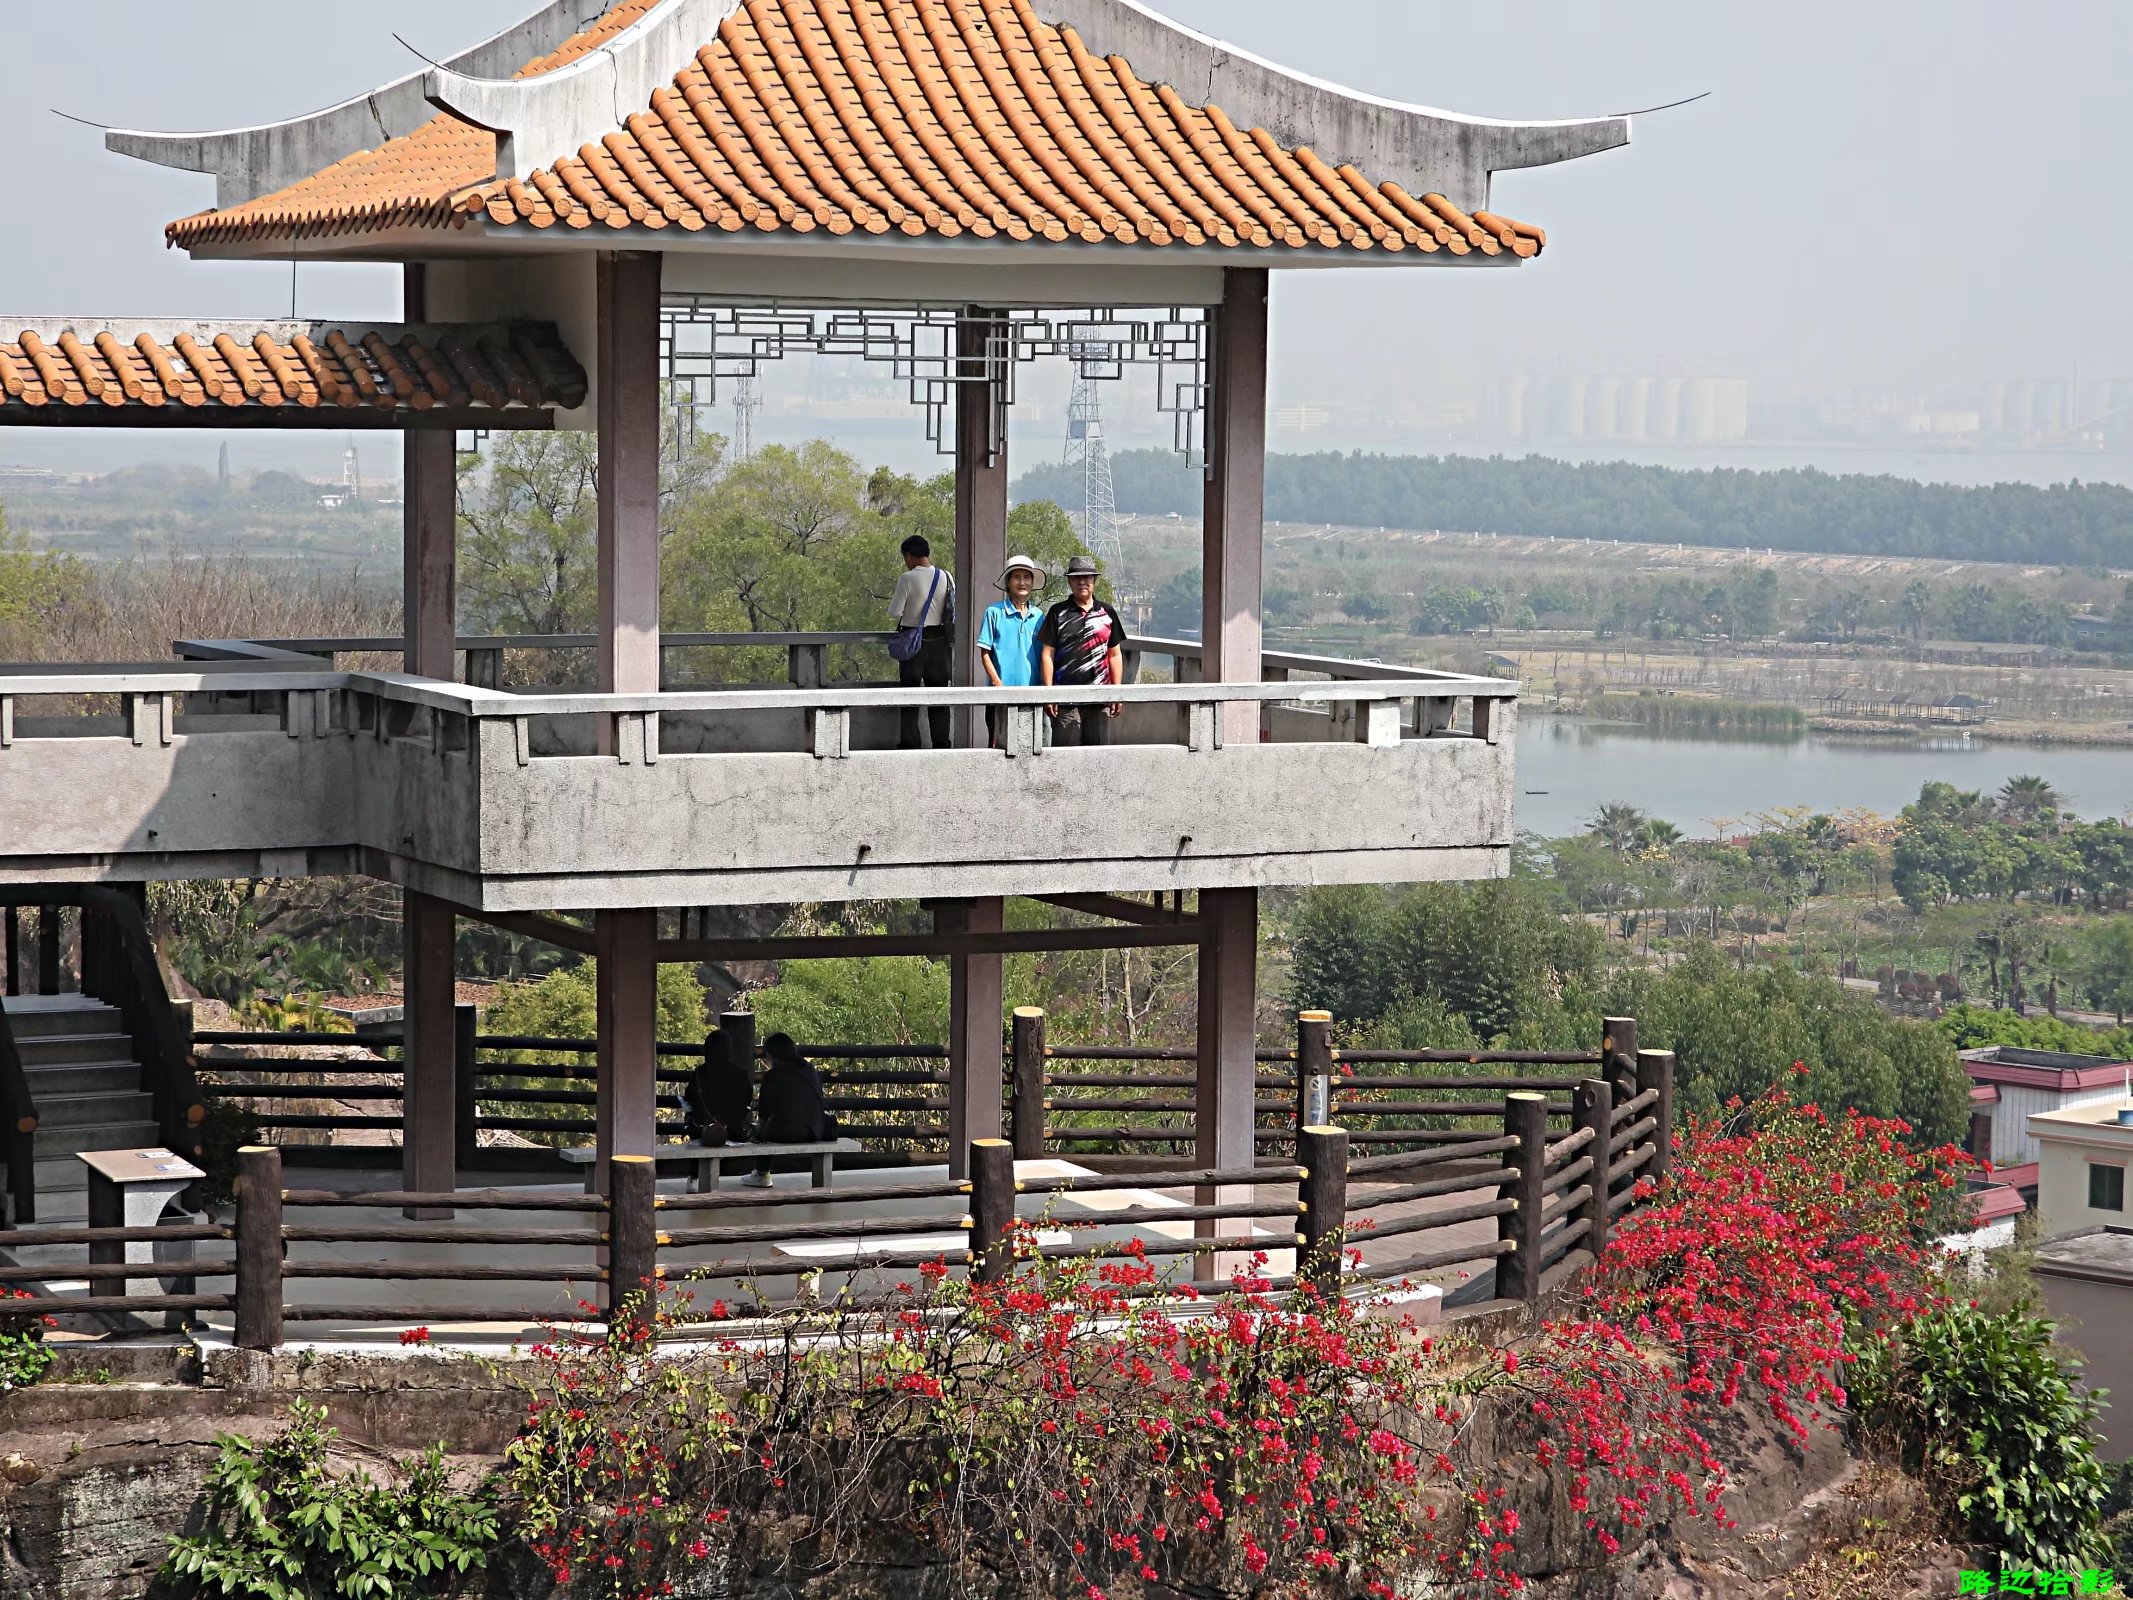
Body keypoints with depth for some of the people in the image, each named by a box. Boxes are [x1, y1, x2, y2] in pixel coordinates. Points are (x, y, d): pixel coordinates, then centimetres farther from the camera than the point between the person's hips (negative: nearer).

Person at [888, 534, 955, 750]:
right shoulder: (946, 578, 1)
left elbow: (895, 611, -11)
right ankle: (941, 743, 11)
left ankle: (909, 743, 1)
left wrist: (893, 601, 9)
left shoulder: (908, 578, -13)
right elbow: (953, 609, 7)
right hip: (939, 639, 4)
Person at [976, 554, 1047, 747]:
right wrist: (997, 683, -11)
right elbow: (985, 653, -1)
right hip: (1002, 694, -4)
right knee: (1000, 745, -5)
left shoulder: (1039, 617, 10)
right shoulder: (994, 612, -1)